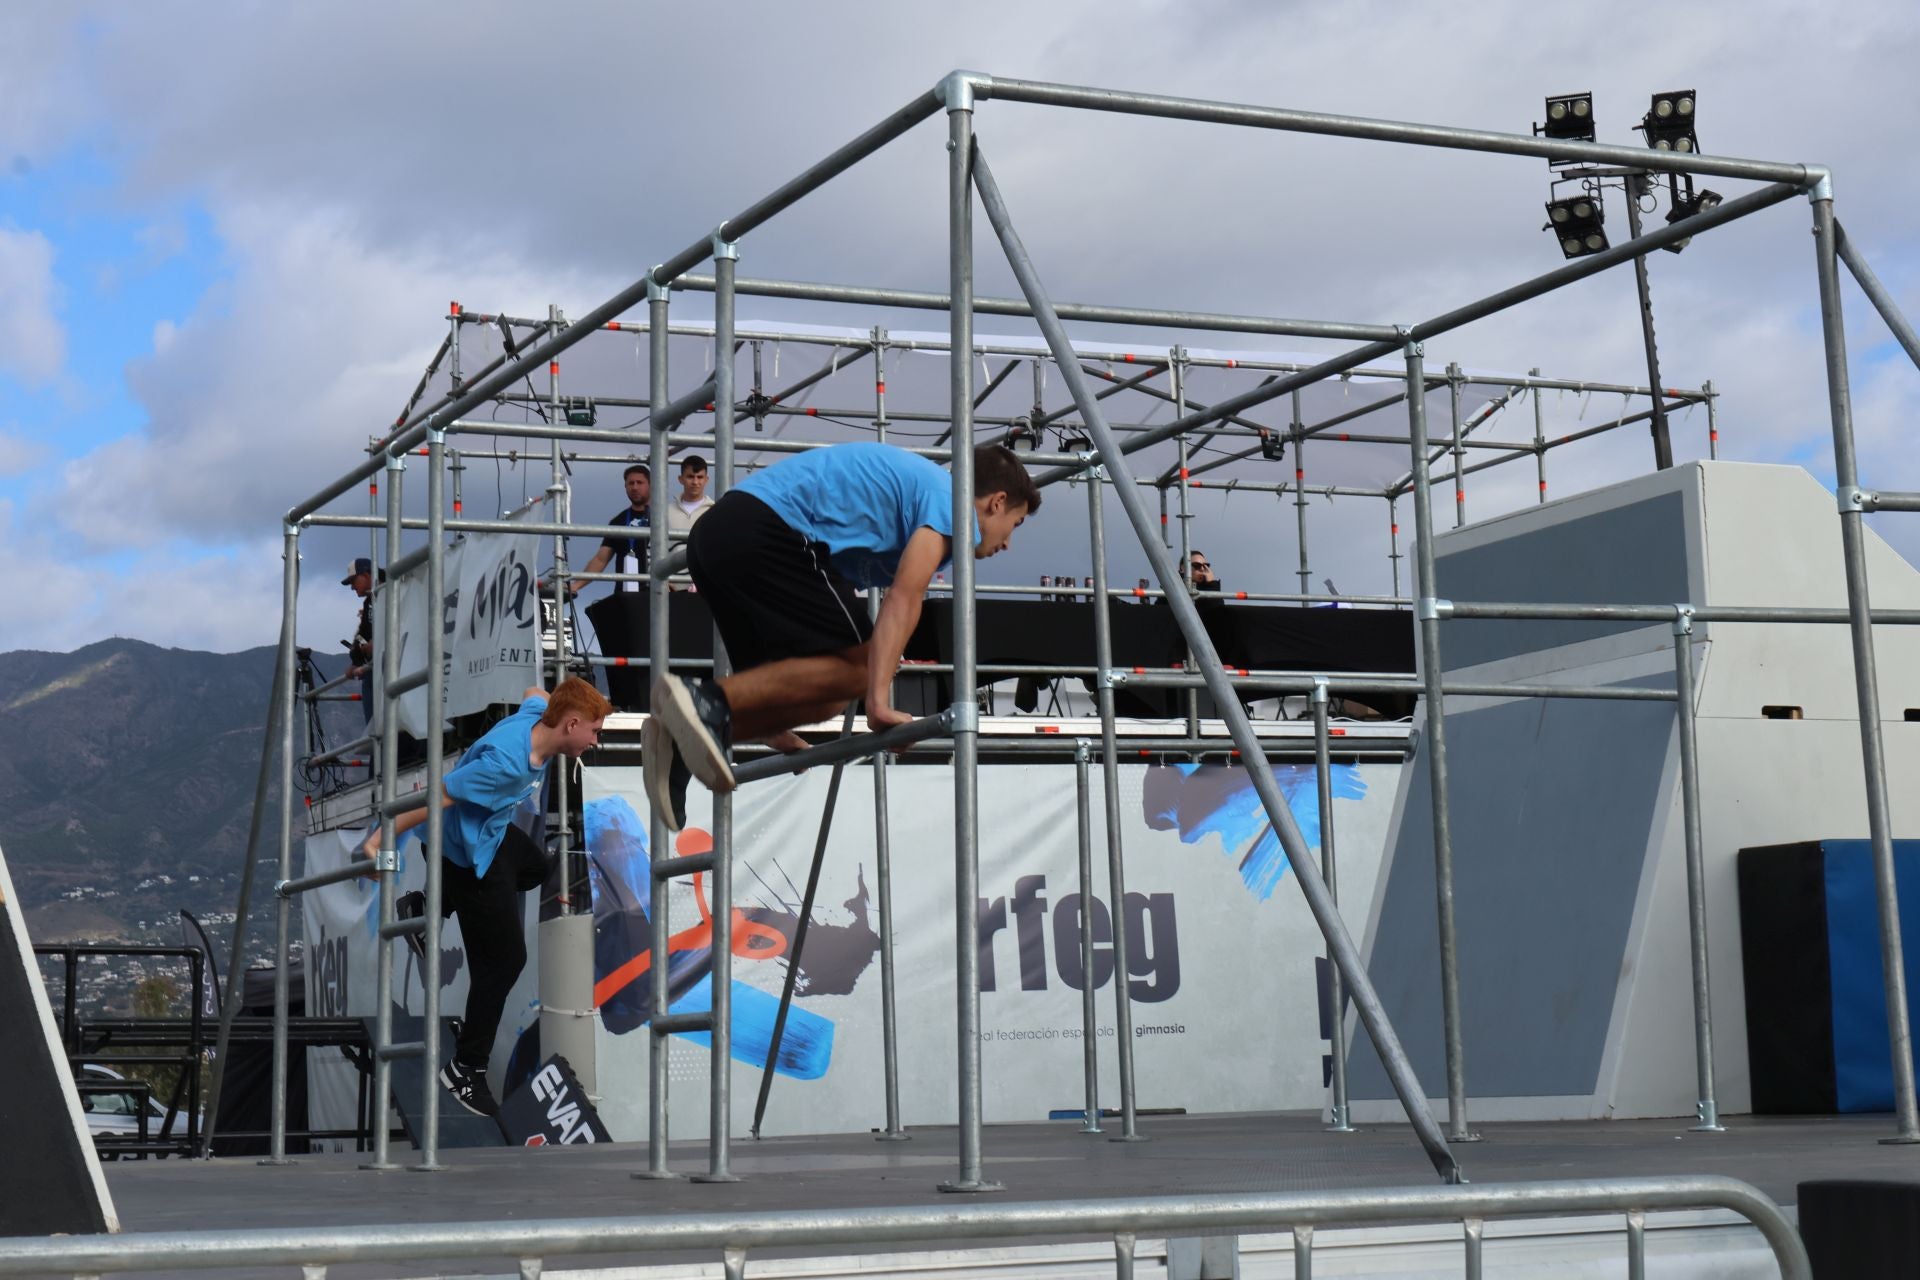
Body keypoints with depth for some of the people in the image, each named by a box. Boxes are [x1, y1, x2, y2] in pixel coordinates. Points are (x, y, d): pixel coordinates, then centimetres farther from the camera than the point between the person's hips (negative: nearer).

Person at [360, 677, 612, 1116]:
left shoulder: (536, 714, -11)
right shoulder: (506, 762, -36)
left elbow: (535, 695, 15)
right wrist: (380, 840, -32)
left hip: (493, 833, 10)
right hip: (471, 856, -10)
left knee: (535, 869, 37)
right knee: (503, 960, -4)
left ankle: (427, 908, 34)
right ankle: (465, 1070, 8)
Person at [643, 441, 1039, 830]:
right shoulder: (953, 501, 5)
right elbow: (903, 599, -13)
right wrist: (880, 703, -20)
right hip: (767, 533, -9)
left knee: (823, 692, 11)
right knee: (855, 669, -8)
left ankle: (679, 741, -5)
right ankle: (709, 702, -22)